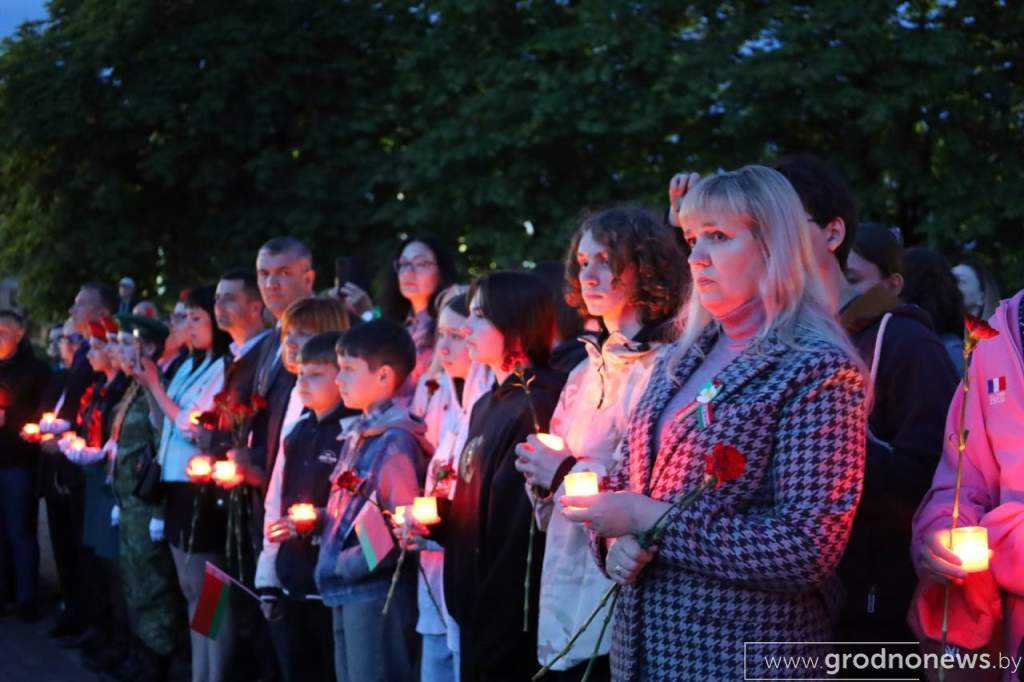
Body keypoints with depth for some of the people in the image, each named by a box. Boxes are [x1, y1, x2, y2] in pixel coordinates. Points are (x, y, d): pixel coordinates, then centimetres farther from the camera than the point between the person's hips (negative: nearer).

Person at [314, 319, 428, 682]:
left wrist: (351, 564, -18)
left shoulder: (396, 440, -15)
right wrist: (318, 519, 6)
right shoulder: (356, 435, 13)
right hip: (346, 590, 9)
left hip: (379, 591, -9)